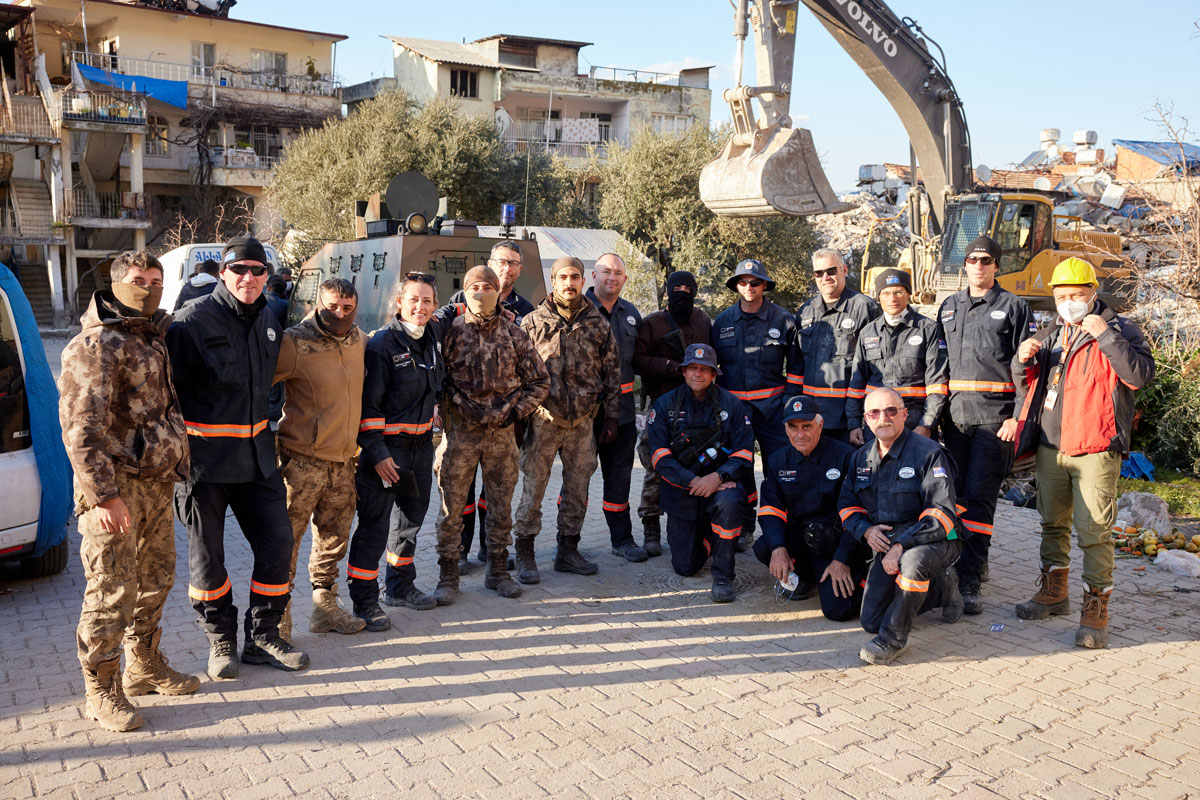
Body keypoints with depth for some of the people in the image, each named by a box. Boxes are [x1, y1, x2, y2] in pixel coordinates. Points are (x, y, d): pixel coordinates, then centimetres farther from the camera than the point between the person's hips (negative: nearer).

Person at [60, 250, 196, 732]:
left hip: (157, 483, 9)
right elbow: (81, 427, -19)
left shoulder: (152, 339, 15)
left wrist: (174, 469, 20)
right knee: (112, 591, -2)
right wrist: (104, 495, -23)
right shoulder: (97, 345, -14)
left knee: (155, 580, 17)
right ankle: (102, 691, 11)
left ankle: (145, 666, 33)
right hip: (115, 487, -9)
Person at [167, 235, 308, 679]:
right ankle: (221, 640, 24)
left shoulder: (268, 321, 9)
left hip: (256, 454, 6)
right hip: (204, 458, -5)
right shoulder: (193, 320, -11)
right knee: (207, 552, 6)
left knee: (277, 539, 5)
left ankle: (263, 636, 21)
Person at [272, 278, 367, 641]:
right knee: (286, 541, -2)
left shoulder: (360, 342, 6)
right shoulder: (295, 343, -14)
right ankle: (277, 618, 10)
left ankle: (325, 608, 29)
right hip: (301, 459, -6)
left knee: (334, 538, 15)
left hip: (343, 460, 6)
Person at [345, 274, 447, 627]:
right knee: (374, 524, -2)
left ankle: (399, 586, 36)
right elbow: (368, 402, -17)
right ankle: (364, 600, 11)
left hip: (422, 443, 7)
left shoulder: (435, 334, 4)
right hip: (386, 446, -7)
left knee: (412, 517, 19)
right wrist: (376, 452, -20)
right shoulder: (382, 344, -16)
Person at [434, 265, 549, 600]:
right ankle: (448, 576, 14)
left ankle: (498, 571, 24)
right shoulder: (451, 331, 0)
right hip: (459, 431, -2)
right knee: (452, 505, 2)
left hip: (502, 432, 2)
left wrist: (516, 411, 0)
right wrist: (453, 406, -8)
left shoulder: (514, 334, 5)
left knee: (501, 506, 10)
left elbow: (539, 381, 8)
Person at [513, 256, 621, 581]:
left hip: (583, 422, 3)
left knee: (578, 488, 10)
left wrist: (612, 417, 6)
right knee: (533, 487, 0)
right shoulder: (532, 323, 1)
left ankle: (568, 550, 23)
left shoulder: (598, 324, 7)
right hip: (542, 420, -2)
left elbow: (612, 372, 10)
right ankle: (525, 554, 11)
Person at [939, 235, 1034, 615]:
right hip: (955, 414, 4)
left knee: (979, 496, -7)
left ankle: (970, 580, -5)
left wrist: (1018, 416, -9)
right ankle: (973, 561, 21)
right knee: (953, 492, 6)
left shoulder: (1014, 308, 5)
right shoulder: (948, 307, 17)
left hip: (994, 418, -4)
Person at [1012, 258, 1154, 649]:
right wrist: (1023, 360, 0)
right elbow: (1024, 384, 21)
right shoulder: (1051, 335, 17)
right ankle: (1053, 592, 30)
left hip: (1094, 450, -6)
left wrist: (1106, 337, -22)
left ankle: (1095, 609, 2)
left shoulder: (1118, 330, 0)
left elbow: (1141, 374, -16)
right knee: (1053, 524, 15)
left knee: (1094, 531, -6)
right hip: (1049, 448, 6)